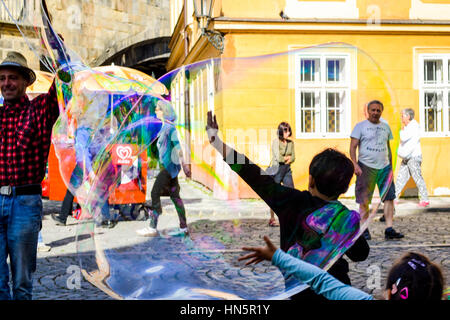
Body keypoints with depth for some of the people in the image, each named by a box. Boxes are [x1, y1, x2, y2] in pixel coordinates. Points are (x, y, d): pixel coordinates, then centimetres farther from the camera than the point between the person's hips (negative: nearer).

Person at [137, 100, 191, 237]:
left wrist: (184, 165, -24)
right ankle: (183, 228, 10)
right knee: (174, 195, 8)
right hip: (167, 166, 10)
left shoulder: (169, 127, -14)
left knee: (155, 193, -7)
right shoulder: (165, 127, 16)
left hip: (169, 166, -10)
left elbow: (177, 146, -20)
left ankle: (153, 228, -2)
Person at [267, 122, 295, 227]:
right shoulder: (276, 141, -9)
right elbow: (278, 158, -18)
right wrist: (288, 157, -1)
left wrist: (284, 159, -10)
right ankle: (272, 219, 8)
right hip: (277, 169, -6)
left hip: (287, 169, 6)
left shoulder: (290, 143, 10)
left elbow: (293, 158, 8)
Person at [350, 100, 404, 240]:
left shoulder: (385, 127, 16)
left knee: (389, 197, -4)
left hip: (384, 167, 4)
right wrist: (355, 164, -15)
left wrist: (391, 167, 17)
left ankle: (389, 229, -3)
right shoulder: (360, 126, 2)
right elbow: (353, 147, -3)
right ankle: (364, 229, 9)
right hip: (366, 166, -4)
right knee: (364, 200, 0)